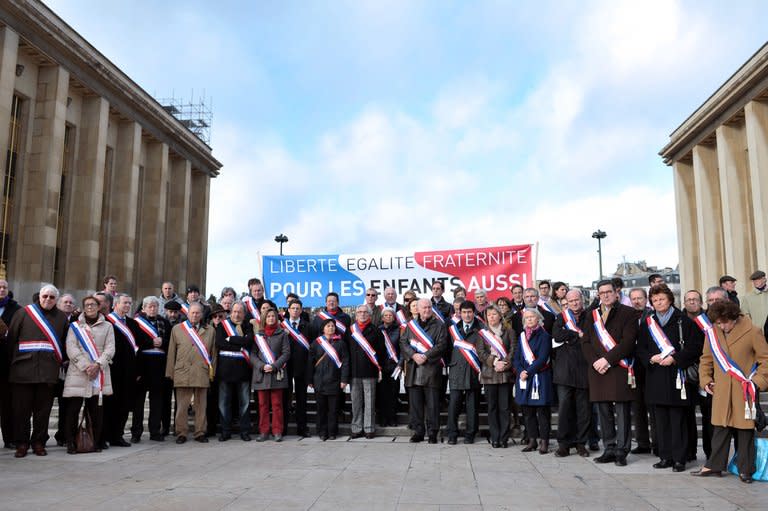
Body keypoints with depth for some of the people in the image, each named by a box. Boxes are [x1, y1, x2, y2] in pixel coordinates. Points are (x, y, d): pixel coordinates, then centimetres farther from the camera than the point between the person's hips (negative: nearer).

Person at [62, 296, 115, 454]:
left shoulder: (107, 326, 13)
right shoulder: (75, 326, 11)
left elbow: (110, 348, 3)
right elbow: (71, 348, -1)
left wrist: (97, 364, -12)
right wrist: (85, 366, -13)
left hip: (100, 373, 1)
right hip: (78, 373, -1)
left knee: (96, 409, 1)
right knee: (73, 408, -3)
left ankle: (95, 441, 11)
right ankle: (70, 442, 7)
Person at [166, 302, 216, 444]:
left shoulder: (210, 330, 12)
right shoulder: (177, 329, 10)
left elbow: (213, 353, 13)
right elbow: (171, 352, 8)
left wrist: (212, 372, 7)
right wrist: (170, 373, 3)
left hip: (202, 374, 1)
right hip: (182, 373, -1)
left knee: (200, 405, 5)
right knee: (182, 406, 1)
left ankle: (200, 433, 14)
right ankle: (181, 433, 11)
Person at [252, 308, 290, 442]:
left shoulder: (282, 334, 4)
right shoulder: (258, 334, 8)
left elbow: (286, 353, -1)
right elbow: (253, 354, 4)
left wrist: (274, 366, -12)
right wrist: (261, 366, -11)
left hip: (277, 374, -1)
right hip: (261, 374, 1)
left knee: (277, 404, 2)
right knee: (263, 405, 6)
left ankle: (277, 432, 8)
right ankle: (263, 432, 13)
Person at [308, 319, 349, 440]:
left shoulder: (340, 343, 4)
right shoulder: (316, 343, 6)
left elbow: (345, 361, 1)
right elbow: (311, 362, 7)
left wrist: (344, 379, -6)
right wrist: (310, 380, 4)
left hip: (334, 380, -1)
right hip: (319, 381, 1)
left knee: (333, 408, 4)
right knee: (321, 408, 5)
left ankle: (332, 432, 14)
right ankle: (322, 432, 14)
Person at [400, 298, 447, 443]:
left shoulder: (439, 325, 4)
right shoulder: (411, 325, 13)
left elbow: (441, 344, -6)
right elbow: (403, 342, 6)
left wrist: (425, 356, -14)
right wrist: (413, 355, -11)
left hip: (431, 369, -3)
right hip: (413, 369, 3)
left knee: (432, 403, -1)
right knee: (414, 403, 6)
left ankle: (432, 433, 9)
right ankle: (418, 431, 16)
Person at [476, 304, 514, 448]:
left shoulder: (508, 332, 10)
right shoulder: (482, 333, 10)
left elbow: (513, 350, 1)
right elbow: (481, 352, 1)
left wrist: (505, 364, -13)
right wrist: (494, 363, -12)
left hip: (505, 373, 0)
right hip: (489, 374, 0)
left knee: (504, 407, -1)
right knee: (492, 407, 2)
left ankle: (504, 438, 5)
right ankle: (494, 438, 7)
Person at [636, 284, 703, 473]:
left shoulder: (683, 320, 0)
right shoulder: (647, 322, 12)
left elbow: (694, 347, -5)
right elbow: (640, 349, 12)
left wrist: (674, 359, -15)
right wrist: (651, 358, -7)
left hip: (676, 376, -4)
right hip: (655, 378, 4)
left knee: (678, 420, -1)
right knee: (661, 420, 7)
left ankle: (679, 458, 7)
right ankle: (665, 457, 16)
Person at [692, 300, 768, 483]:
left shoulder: (752, 332, -6)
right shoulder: (712, 332, 5)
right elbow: (706, 359, 16)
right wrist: (705, 380, 7)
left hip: (744, 390, -3)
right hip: (721, 390, 3)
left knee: (745, 430, 4)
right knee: (720, 429, 8)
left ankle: (745, 469, 17)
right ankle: (714, 466, 17)